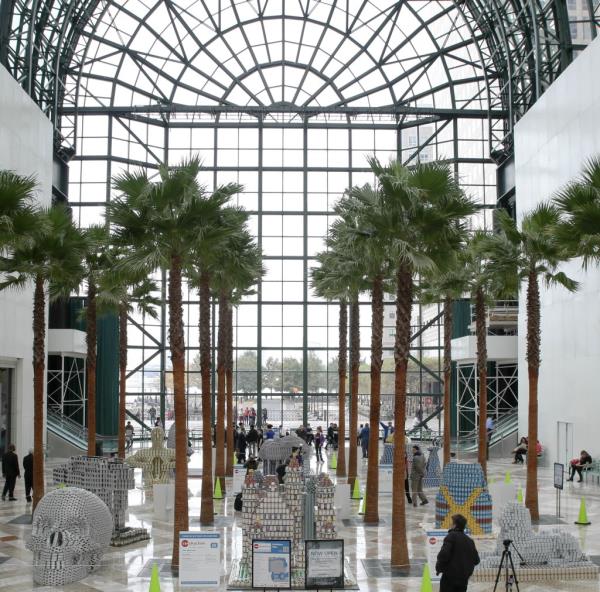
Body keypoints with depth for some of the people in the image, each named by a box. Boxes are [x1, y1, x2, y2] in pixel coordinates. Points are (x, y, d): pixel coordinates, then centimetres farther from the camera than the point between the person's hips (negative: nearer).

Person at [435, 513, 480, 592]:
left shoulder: (451, 536, -9)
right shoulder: (469, 540, 12)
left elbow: (444, 554, -19)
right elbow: (476, 560, 13)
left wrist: (439, 568, -5)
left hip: (450, 577, -6)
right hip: (464, 579, 6)